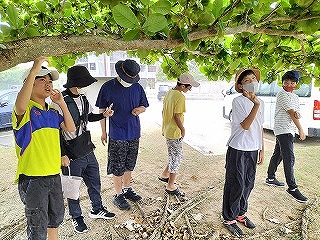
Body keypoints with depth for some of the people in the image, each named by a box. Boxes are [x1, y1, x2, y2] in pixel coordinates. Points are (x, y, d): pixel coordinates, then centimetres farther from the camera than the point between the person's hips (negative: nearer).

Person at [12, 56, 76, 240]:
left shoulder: (52, 112, 8)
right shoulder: (26, 109, -13)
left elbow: (71, 128, 5)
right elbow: (20, 106, -37)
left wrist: (62, 103, -3)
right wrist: (34, 70, -38)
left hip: (54, 175, 7)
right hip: (32, 178, -7)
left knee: (56, 216, 25)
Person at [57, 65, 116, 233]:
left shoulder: (83, 98, 5)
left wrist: (104, 115, 1)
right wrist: (63, 155, -16)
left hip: (88, 151, 7)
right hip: (73, 156, -7)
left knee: (95, 182, 20)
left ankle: (97, 210, 42)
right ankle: (76, 217, 35)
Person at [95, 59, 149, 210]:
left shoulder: (137, 88, 2)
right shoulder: (107, 87, -8)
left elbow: (144, 106, 13)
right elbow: (102, 111, -1)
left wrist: (139, 109, -11)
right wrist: (103, 132, 1)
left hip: (134, 134, 4)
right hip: (117, 136, -4)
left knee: (129, 165, 18)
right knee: (117, 168, 6)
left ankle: (127, 189, 36)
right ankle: (118, 195, 23)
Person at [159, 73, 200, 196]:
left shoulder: (169, 93, 7)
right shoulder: (180, 97, -20)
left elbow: (163, 111, 13)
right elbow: (177, 116, -22)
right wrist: (183, 129, -9)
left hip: (167, 130, 9)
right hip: (174, 133, -9)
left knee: (177, 155, 23)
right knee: (176, 158, 4)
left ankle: (164, 175, 35)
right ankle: (171, 187, 17)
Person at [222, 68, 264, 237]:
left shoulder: (260, 102, 8)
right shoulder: (238, 101, -12)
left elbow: (260, 127, 14)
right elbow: (245, 125, -20)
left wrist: (262, 149, 14)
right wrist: (256, 105, -29)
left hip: (253, 150, 7)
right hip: (238, 150, -6)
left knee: (248, 184, 17)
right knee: (236, 185, 3)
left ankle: (241, 213, 36)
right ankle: (229, 219, 21)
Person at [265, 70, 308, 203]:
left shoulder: (295, 97, 18)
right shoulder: (282, 94, -8)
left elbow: (295, 114, 6)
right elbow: (291, 113, -12)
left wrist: (297, 114, -20)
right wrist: (301, 130, -10)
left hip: (289, 130, 9)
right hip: (283, 129, -9)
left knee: (278, 155, 15)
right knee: (289, 158, -11)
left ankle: (271, 178, 27)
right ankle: (292, 187, -6)